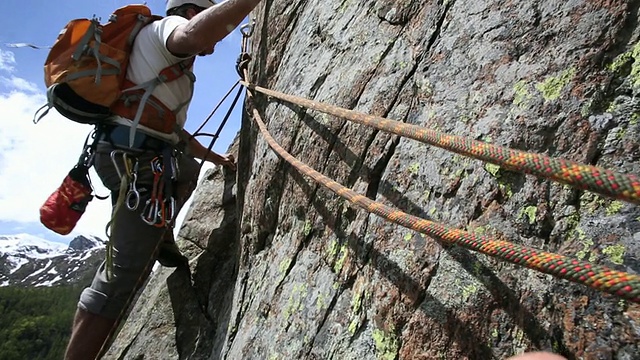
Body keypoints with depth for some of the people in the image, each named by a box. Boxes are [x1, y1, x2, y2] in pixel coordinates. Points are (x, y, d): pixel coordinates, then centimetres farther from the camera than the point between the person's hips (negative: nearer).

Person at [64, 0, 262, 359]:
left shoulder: (169, 65, 27)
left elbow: (173, 129, 31)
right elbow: (195, 35, -29)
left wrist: (214, 157, 34)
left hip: (132, 154, 10)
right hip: (136, 158, -10)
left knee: (187, 171, 37)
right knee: (125, 274, -11)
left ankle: (162, 241, 29)